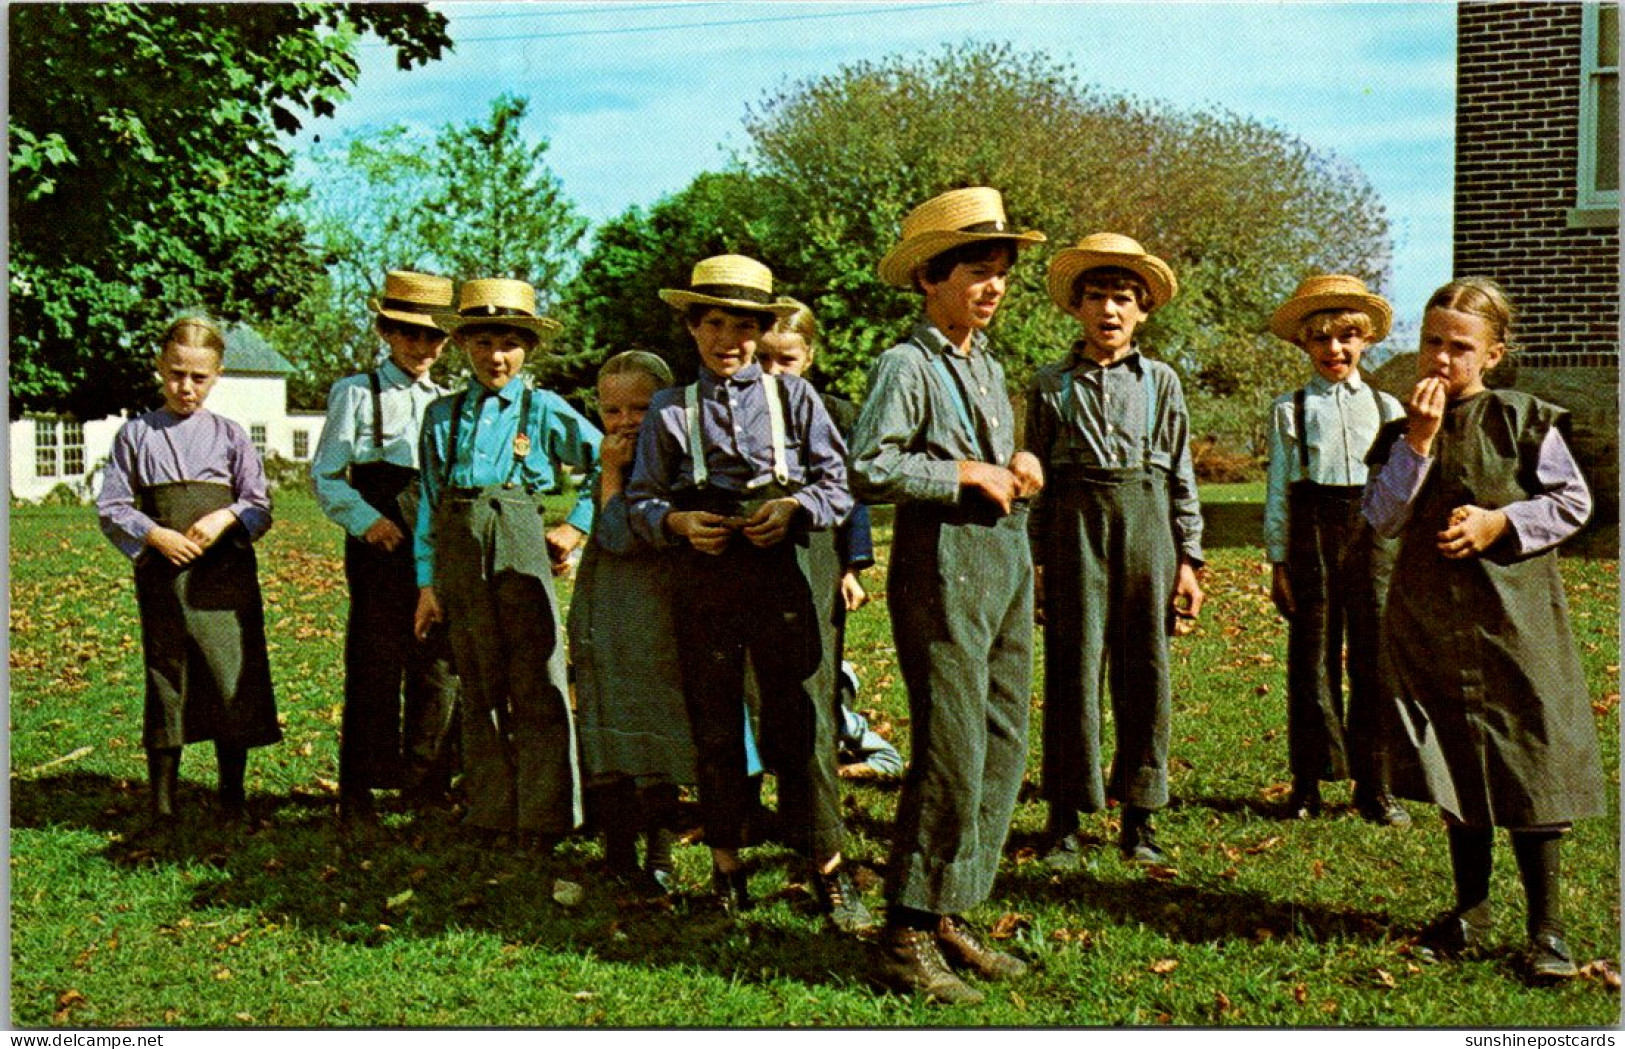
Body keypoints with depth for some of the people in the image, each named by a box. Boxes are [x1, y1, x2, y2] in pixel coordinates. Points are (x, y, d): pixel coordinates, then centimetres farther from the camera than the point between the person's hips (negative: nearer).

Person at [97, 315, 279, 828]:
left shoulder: (229, 435, 7)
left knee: (232, 678, 0)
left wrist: (226, 518, -13)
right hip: (161, 573, 0)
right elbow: (111, 508, 4)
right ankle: (161, 800, 17)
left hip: (225, 571, 0)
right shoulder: (136, 434, 6)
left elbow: (260, 507, 7)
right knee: (165, 681, 6)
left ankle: (232, 796, 13)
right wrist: (154, 536, -11)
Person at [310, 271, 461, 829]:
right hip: (379, 551, -4)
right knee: (373, 669, -2)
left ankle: (425, 783, 18)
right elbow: (325, 475, 0)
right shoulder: (356, 393, 4)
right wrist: (367, 520, -14)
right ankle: (358, 790, 8)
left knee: (440, 668, 4)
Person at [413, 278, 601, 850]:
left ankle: (544, 818, 5)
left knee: (537, 685, -4)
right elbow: (429, 503, 12)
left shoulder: (545, 410, 4)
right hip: (459, 557, 3)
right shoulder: (442, 416, 12)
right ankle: (491, 810, 19)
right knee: (478, 687, 9)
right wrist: (428, 582, 8)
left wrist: (578, 526, 3)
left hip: (520, 551, -3)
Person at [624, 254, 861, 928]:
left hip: (780, 571, -1)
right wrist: (677, 523, -9)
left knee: (798, 718, -5)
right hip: (702, 577, 2)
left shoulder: (792, 397, 8)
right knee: (714, 726, 7)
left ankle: (826, 866, 6)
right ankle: (726, 864, 21)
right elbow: (641, 499, 11)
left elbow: (841, 483, 6)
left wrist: (797, 508, -12)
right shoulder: (670, 410, 11)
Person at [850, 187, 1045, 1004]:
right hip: (943, 565, -9)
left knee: (1003, 747, 9)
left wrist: (1017, 466, 8)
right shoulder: (907, 365, -8)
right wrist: (967, 473, -14)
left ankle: (949, 917, 19)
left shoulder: (988, 366, 19)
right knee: (952, 754, -9)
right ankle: (906, 934, 3)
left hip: (1006, 562, 9)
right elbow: (868, 469, -19)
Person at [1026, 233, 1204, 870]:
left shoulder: (1161, 382, 9)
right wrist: (1032, 559, 2)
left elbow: (1181, 476, 10)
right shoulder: (1051, 385, 6)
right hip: (1075, 525, -1)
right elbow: (1036, 478, 8)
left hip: (1147, 522, 1)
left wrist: (1188, 558, 5)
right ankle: (1066, 821, 7)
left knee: (1145, 668, 4)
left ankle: (1139, 818, 15)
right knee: (1073, 667, -2)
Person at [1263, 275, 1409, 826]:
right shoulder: (1289, 408, 5)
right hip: (1311, 531, -1)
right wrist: (1278, 561, 0)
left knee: (1374, 658, 3)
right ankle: (1307, 784, 13)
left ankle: (1374, 786, 13)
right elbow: (1278, 489, 4)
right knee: (1311, 658, 3)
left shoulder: (1387, 408, 11)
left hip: (1374, 533, 2)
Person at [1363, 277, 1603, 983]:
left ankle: (1545, 925, 10)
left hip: (1513, 614, -3)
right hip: (1431, 616, 3)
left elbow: (1573, 502, 1)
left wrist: (1500, 522, -13)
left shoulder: (1524, 421, -3)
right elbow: (1382, 519, -5)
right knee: (1454, 764, 11)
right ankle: (1471, 911, 25)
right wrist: (1418, 441, -13)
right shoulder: (1403, 432, 5)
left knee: (1528, 762, -3)